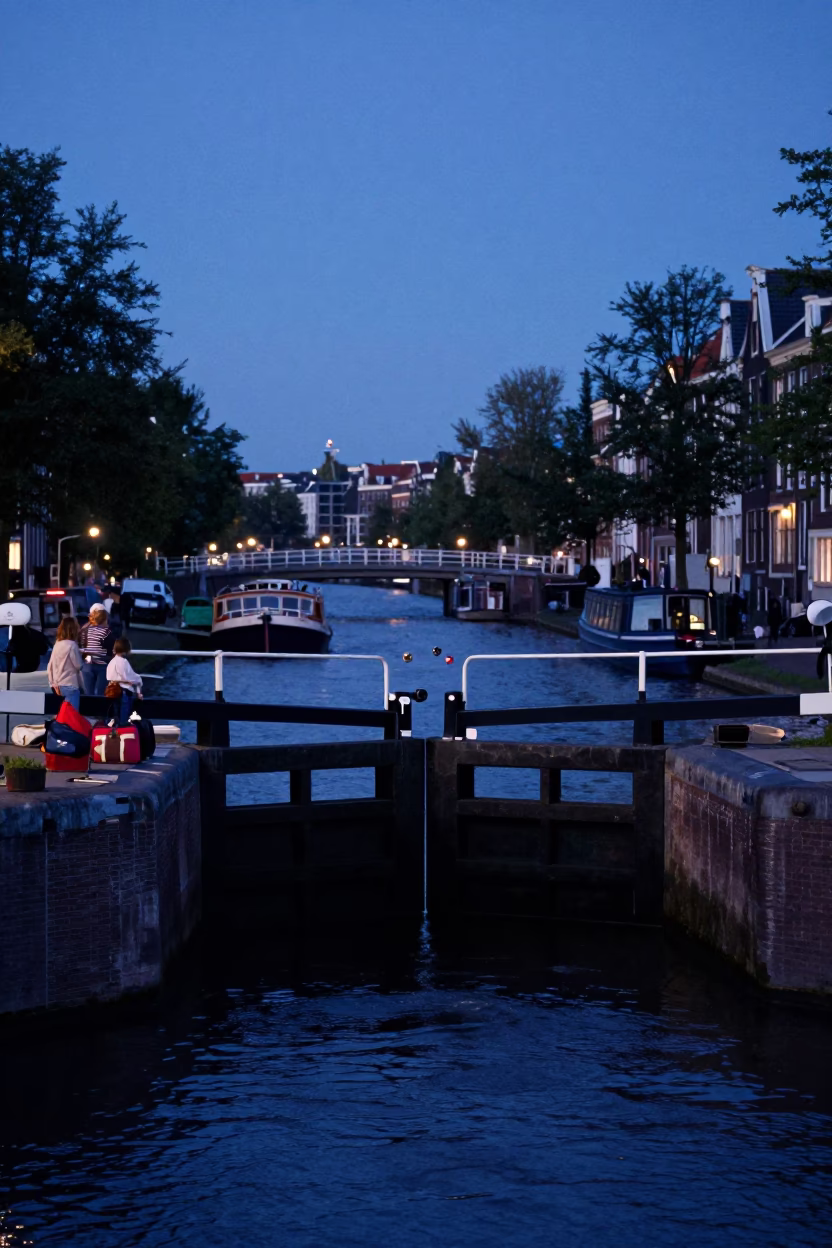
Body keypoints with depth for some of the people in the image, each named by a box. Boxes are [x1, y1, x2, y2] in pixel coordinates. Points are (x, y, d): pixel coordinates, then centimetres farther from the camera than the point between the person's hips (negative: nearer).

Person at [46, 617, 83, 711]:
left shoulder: (57, 644, 6)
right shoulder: (71, 645, -16)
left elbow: (50, 666, 8)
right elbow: (78, 665, -9)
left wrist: (53, 683, 12)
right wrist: (84, 660, 11)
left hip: (60, 685, 8)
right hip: (70, 685, -8)